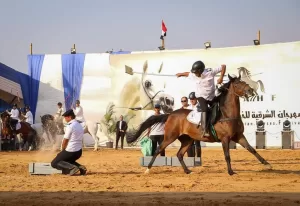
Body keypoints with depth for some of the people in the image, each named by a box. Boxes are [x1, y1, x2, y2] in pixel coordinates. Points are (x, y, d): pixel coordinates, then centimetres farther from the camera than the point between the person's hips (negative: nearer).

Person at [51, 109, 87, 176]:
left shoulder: (70, 126, -14)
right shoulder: (79, 125, 12)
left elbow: (65, 141, -11)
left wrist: (62, 151, 6)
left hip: (70, 151, -8)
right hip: (79, 152, 8)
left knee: (54, 163, 2)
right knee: (68, 160, 32)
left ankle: (72, 167, -17)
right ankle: (80, 167, 6)